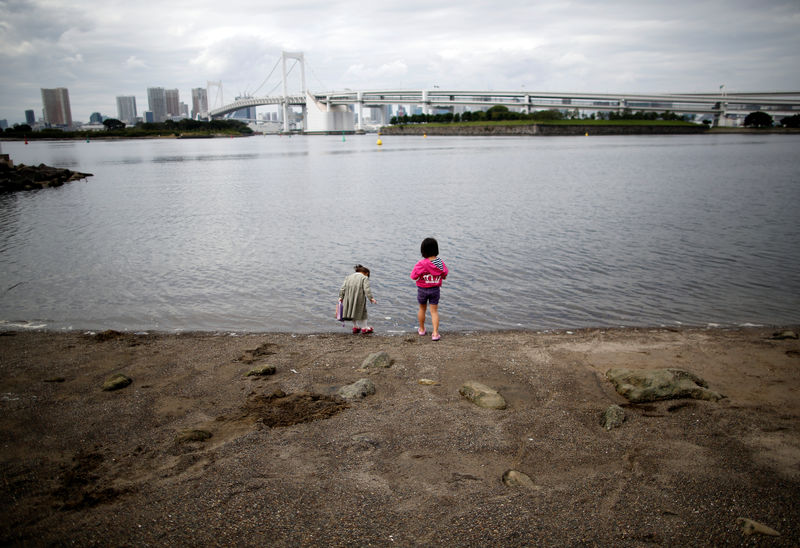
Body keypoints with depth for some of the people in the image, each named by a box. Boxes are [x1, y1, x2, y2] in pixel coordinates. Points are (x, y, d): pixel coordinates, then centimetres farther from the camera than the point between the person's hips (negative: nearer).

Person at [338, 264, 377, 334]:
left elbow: (343, 287, 10)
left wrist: (341, 297, 7)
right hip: (359, 297, -4)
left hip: (349, 298, 4)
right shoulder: (365, 278, 4)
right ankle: (365, 328, 13)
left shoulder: (348, 277, 20)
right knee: (361, 312, 6)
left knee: (353, 312, 16)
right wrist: (370, 298, -13)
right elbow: (367, 289, -10)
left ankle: (355, 327, 21)